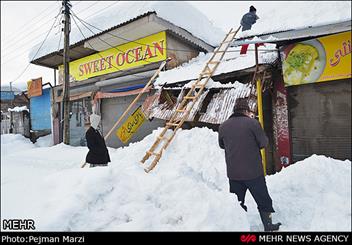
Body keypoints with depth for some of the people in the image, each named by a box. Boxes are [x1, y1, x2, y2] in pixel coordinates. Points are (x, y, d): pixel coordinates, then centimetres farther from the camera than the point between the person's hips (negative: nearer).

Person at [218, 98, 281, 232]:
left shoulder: (223, 126, -1)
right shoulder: (252, 123, -12)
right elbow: (264, 142, -5)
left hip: (233, 174, 3)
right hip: (254, 172, -3)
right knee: (263, 200, 17)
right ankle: (268, 226, 30)